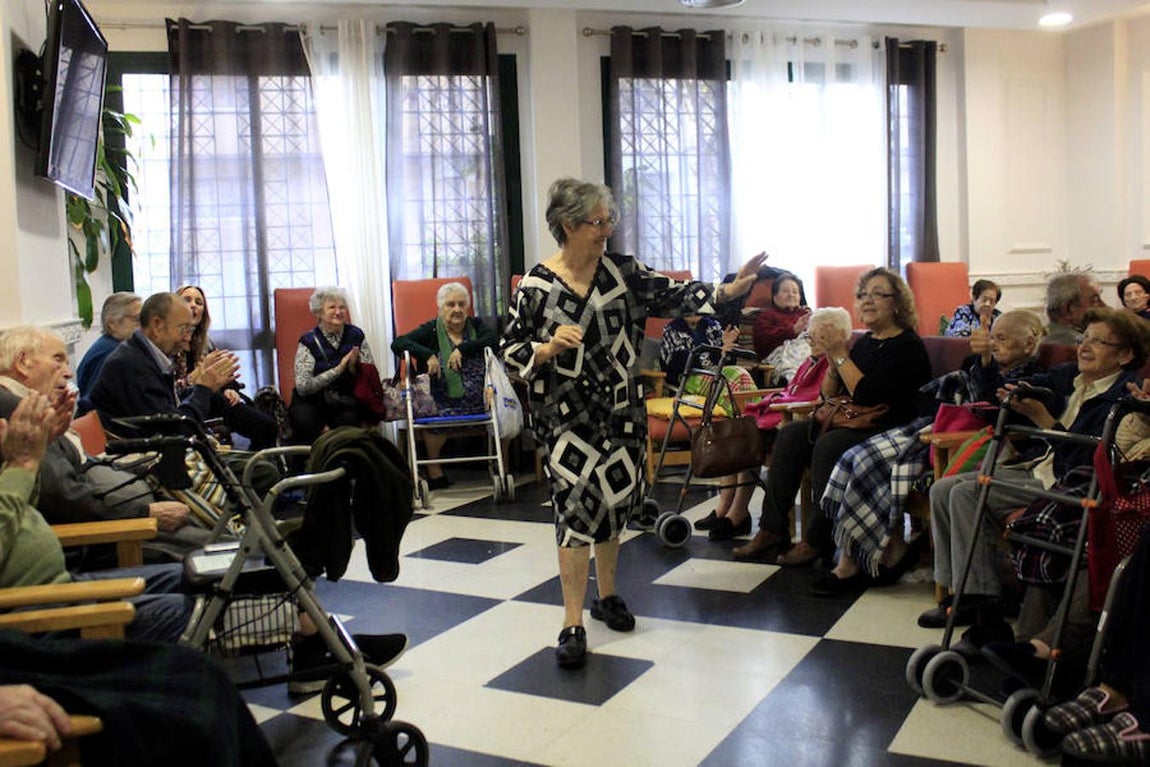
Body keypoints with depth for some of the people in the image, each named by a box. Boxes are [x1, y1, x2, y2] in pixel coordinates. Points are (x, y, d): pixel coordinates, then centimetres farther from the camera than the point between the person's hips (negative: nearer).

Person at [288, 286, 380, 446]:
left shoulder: (356, 336, 2)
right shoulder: (309, 341, -5)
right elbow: (303, 387, -15)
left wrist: (354, 368, -18)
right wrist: (338, 369, -19)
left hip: (347, 403, 1)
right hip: (313, 402, -1)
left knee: (350, 419, -31)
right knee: (303, 418, -32)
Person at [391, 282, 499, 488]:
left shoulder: (475, 326, 14)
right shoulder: (431, 330, 8)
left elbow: (494, 339, -7)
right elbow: (398, 344, -4)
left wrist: (463, 349, -15)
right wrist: (428, 355, -17)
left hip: (478, 400, 2)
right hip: (443, 401, -2)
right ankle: (434, 472, -10)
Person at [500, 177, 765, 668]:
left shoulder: (622, 271, 2)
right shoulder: (537, 285, -7)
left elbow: (670, 295, -2)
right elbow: (511, 350, -3)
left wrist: (727, 290, -14)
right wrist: (549, 348, -22)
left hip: (620, 410, 4)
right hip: (566, 416, -4)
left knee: (613, 502, 12)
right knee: (578, 504, -8)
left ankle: (607, 595, 33)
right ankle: (573, 624, 1)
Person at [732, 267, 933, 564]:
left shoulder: (908, 347, -9)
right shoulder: (865, 342, 16)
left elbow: (868, 395, -22)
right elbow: (829, 395, 16)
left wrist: (841, 356, -14)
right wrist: (834, 362, -3)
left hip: (890, 432, -8)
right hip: (855, 425, 9)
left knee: (828, 445, -32)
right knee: (790, 434, -10)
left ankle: (818, 540, -21)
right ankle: (773, 529, -11)